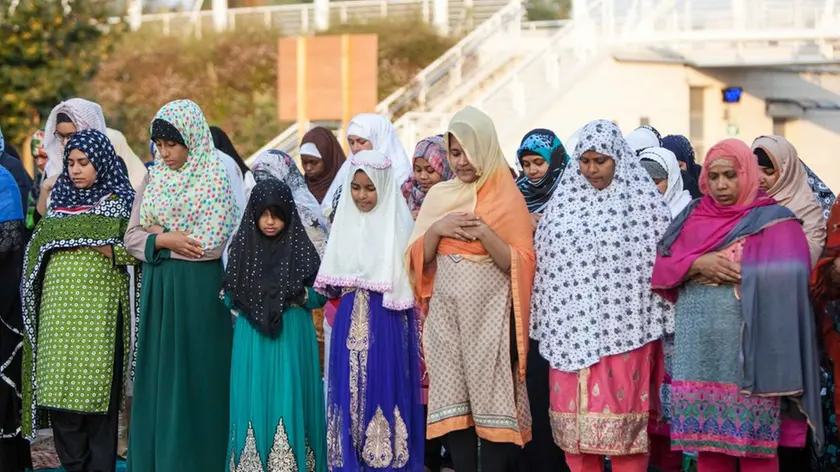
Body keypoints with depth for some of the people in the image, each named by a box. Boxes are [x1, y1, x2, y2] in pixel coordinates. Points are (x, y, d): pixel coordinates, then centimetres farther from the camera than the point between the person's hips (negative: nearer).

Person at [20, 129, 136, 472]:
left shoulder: (119, 202, 1)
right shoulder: (59, 200, 16)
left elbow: (133, 252, -7)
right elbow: (39, 245, 23)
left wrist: (92, 245, -13)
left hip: (99, 307, -4)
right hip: (58, 305, 4)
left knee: (96, 388, -5)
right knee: (58, 389, 1)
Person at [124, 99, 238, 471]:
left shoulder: (216, 179, -7)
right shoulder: (154, 178, 8)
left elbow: (212, 244, -15)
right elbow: (132, 237, 6)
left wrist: (156, 238, -7)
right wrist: (165, 240, -13)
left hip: (199, 291, -5)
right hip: (158, 290, 5)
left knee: (196, 380, 0)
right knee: (157, 377, 6)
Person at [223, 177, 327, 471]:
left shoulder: (301, 249, 0)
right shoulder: (242, 247, 5)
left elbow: (320, 296, 2)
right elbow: (229, 296, 8)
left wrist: (298, 295, -16)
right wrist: (252, 299, -10)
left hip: (291, 339, -1)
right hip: (252, 339, 2)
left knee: (288, 402, -4)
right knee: (253, 401, -1)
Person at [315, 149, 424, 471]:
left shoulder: (399, 222, -4)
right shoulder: (345, 221, 11)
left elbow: (408, 279, -8)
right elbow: (331, 281, 15)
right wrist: (347, 289, 0)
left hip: (387, 323, -4)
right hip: (351, 323, 4)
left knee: (384, 389, -3)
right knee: (350, 390, 4)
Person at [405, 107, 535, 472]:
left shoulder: (507, 196, 0)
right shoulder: (438, 196, 11)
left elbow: (521, 263, -5)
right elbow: (419, 259, 9)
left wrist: (484, 234, -18)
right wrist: (437, 230, -8)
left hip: (490, 311, -4)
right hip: (446, 310, 4)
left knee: (492, 399, -5)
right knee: (453, 400, 2)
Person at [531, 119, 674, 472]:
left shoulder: (644, 202, -1)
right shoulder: (563, 202, 10)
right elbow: (546, 264, 13)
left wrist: (657, 326, -5)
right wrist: (548, 326, 10)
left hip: (622, 328, -4)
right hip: (571, 329, 4)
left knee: (621, 419, -2)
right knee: (575, 417, 5)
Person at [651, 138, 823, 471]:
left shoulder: (774, 220, 0)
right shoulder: (693, 217, 14)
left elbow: (784, 279, -12)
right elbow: (660, 268, 7)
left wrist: (727, 271, -10)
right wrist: (698, 265, -10)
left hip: (749, 347, -4)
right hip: (699, 348, 4)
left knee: (753, 443, -4)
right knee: (707, 443, 6)